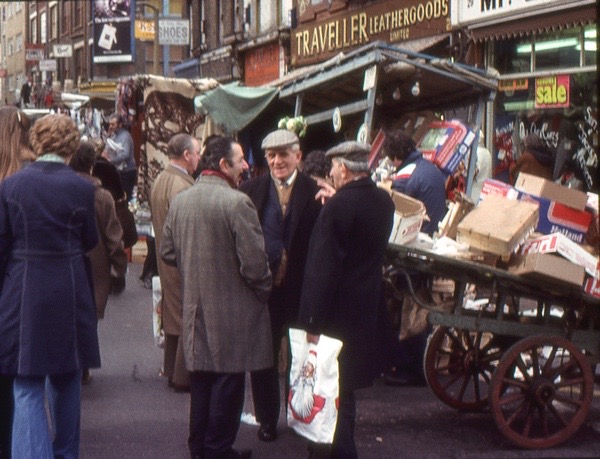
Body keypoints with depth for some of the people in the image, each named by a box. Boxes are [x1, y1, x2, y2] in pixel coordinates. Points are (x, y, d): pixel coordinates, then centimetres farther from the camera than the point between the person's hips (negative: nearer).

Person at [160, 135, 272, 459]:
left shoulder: (179, 201, 3)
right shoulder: (237, 203, -19)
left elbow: (167, 252, 10)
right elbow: (254, 262, -20)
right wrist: (263, 293, -2)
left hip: (195, 310, 7)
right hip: (232, 312, -6)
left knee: (201, 380, 17)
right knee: (227, 383, 6)